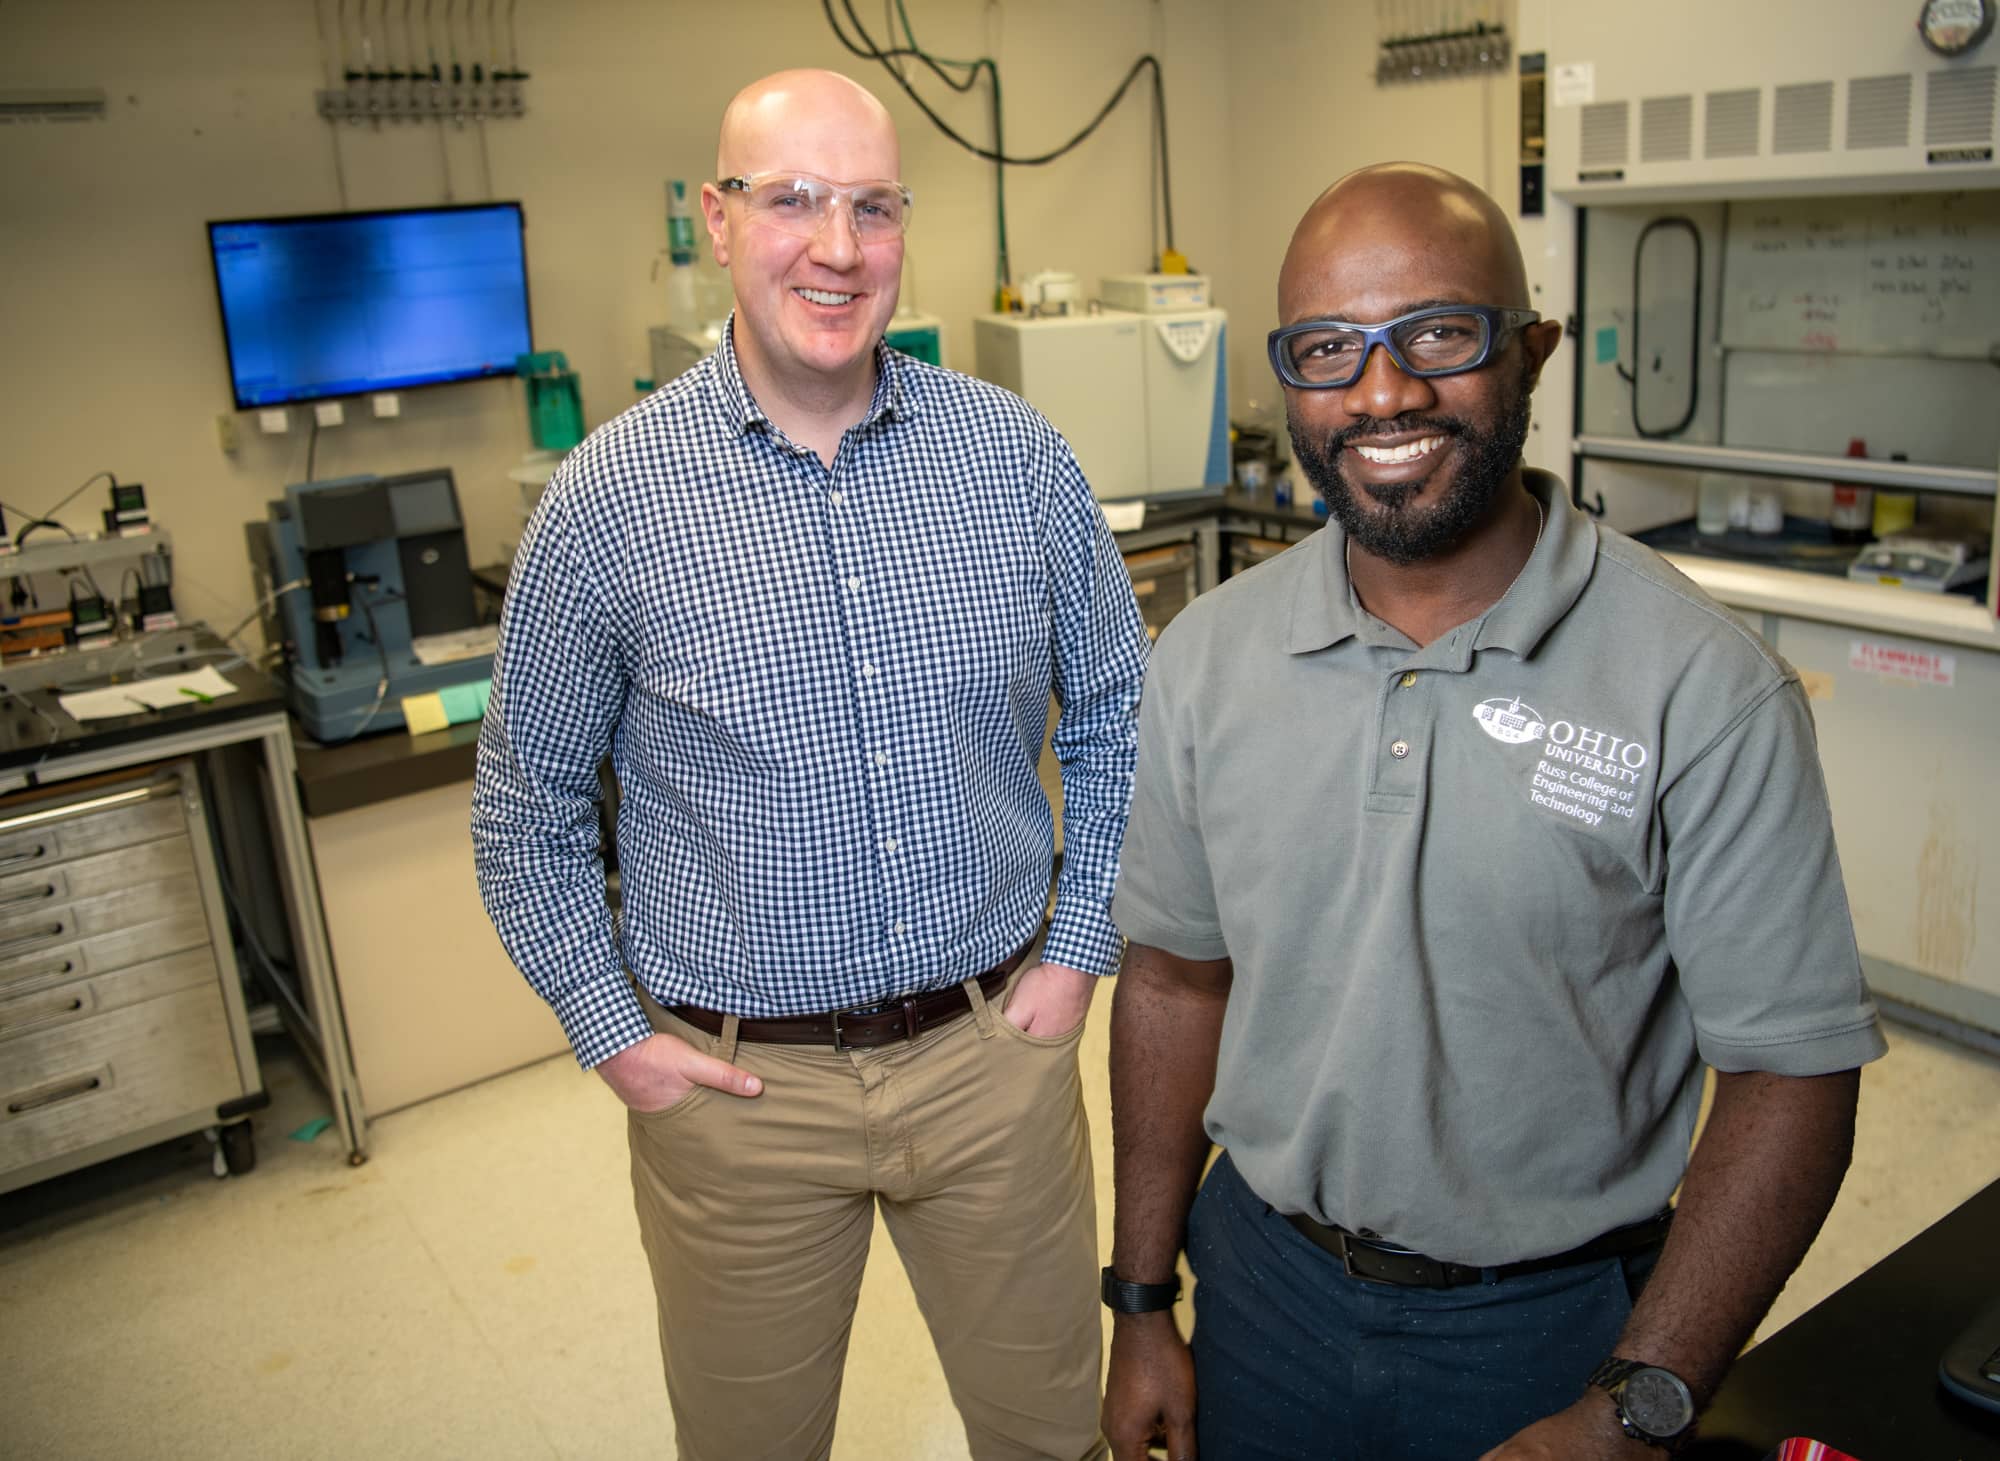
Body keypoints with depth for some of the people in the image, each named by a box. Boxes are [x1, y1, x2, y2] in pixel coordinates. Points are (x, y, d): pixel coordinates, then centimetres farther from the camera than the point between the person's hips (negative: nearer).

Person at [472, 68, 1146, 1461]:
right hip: (736, 1085, -1)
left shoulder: (1019, 455, -5)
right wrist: (612, 1032, -3)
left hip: (996, 1049, 2)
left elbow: (1117, 716, 6)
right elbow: (528, 806, 1)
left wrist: (1080, 948, 1)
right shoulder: (608, 501, -9)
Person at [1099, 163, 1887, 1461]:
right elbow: (1177, 974, 1)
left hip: (1552, 1327, -3)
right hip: (1263, 1279, 4)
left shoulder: (1705, 686, -18)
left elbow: (1793, 1069, -14)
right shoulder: (1207, 658, -6)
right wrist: (1143, 1300, 4)